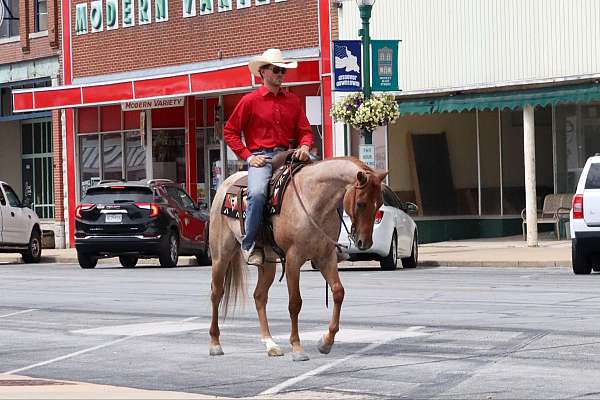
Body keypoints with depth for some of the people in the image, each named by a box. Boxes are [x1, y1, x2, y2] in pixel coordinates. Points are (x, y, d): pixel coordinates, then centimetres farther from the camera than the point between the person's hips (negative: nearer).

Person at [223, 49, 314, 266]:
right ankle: (250, 245, -18)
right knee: (257, 193, -33)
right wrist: (248, 156, -5)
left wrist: (304, 147, -7)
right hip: (260, 157, -4)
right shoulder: (250, 100, 4)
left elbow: (305, 131, 16)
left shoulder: (293, 101, 15)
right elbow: (230, 132, 5)